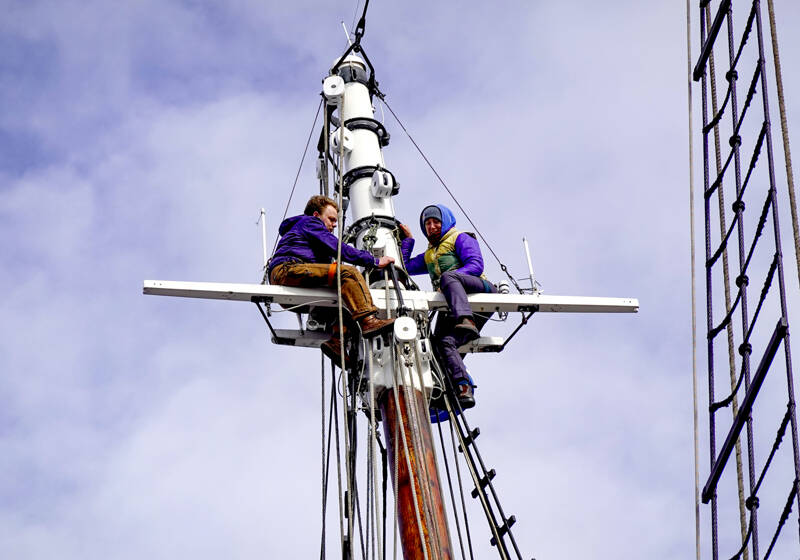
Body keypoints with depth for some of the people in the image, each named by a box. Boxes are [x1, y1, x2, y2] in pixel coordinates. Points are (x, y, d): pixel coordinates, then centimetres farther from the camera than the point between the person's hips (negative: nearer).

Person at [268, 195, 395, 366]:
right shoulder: (309, 222, 12)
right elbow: (338, 248, -2)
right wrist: (375, 261, -1)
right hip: (288, 269, -9)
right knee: (348, 272, -20)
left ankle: (336, 340, -21)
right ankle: (368, 320, -36)